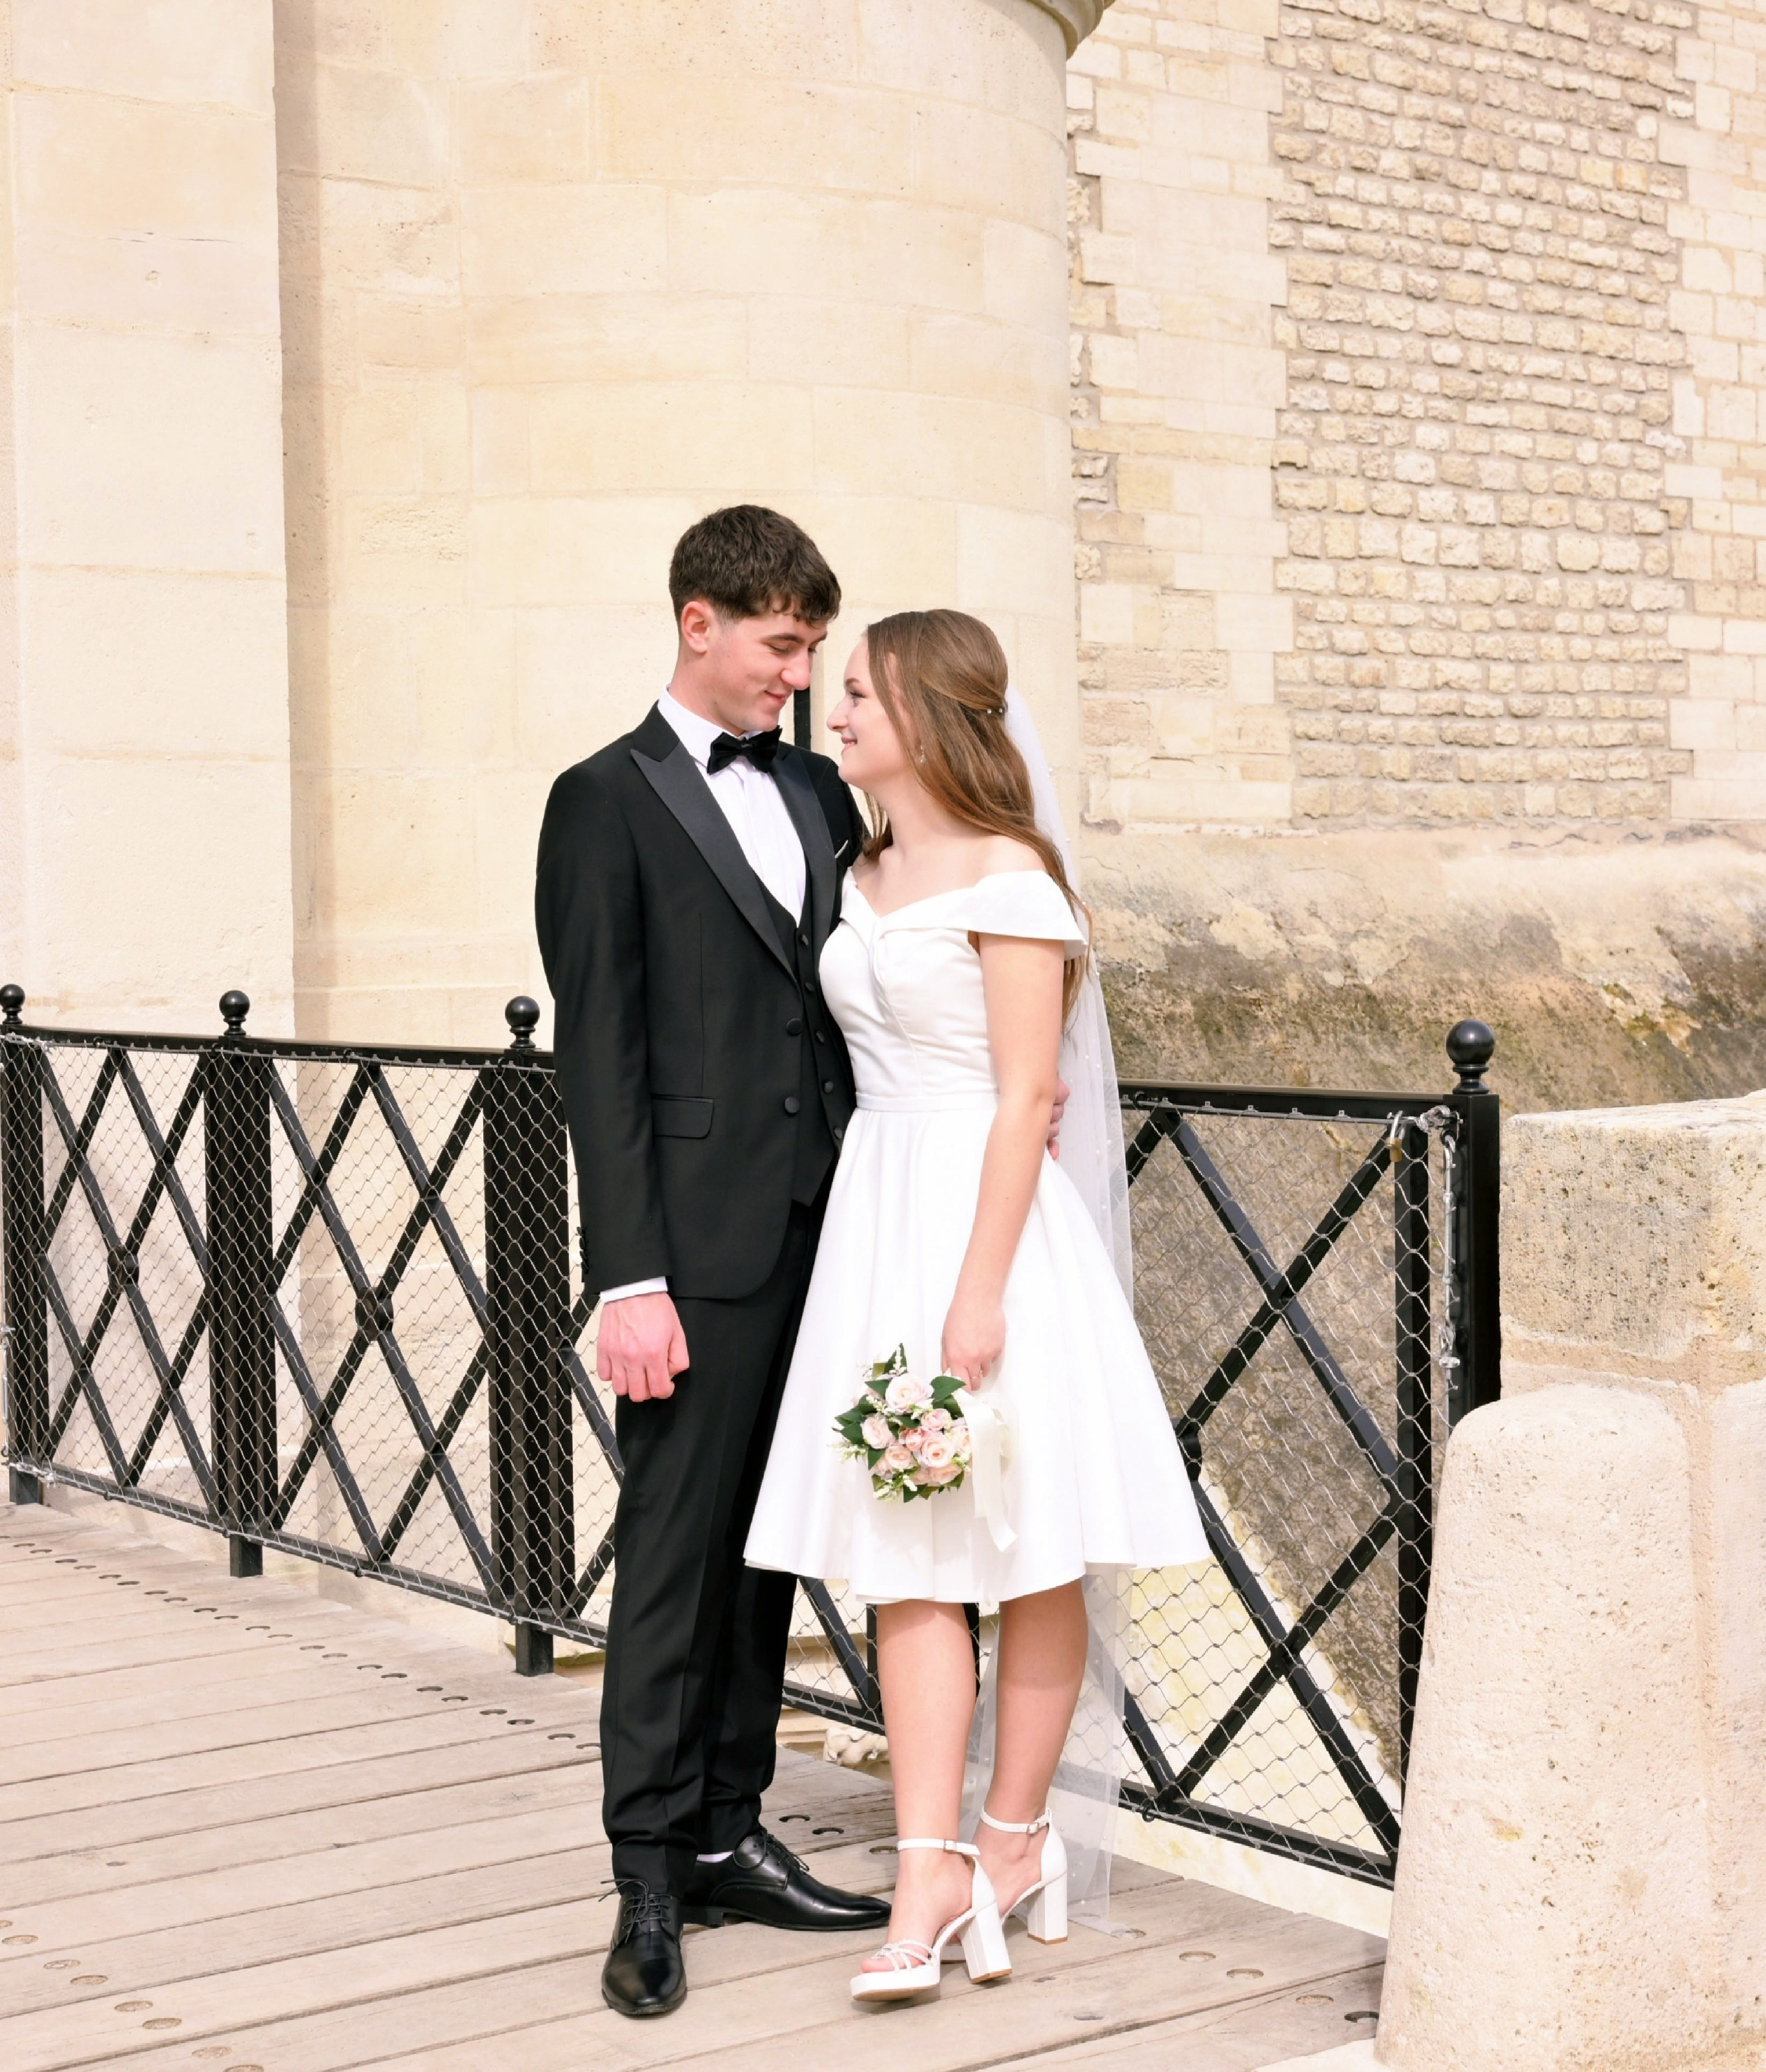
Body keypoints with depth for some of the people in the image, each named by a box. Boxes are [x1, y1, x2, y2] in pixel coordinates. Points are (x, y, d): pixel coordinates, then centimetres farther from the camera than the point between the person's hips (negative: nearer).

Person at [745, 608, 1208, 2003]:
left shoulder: (1006, 877, -10)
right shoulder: (868, 875, 13)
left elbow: (1027, 1098, -14)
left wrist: (981, 1294, -19)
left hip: (988, 1209, -7)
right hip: (878, 1210, 7)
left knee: (1029, 1549, 5)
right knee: (906, 1560, 1)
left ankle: (1015, 1835, 18)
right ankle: (935, 1877, 1)